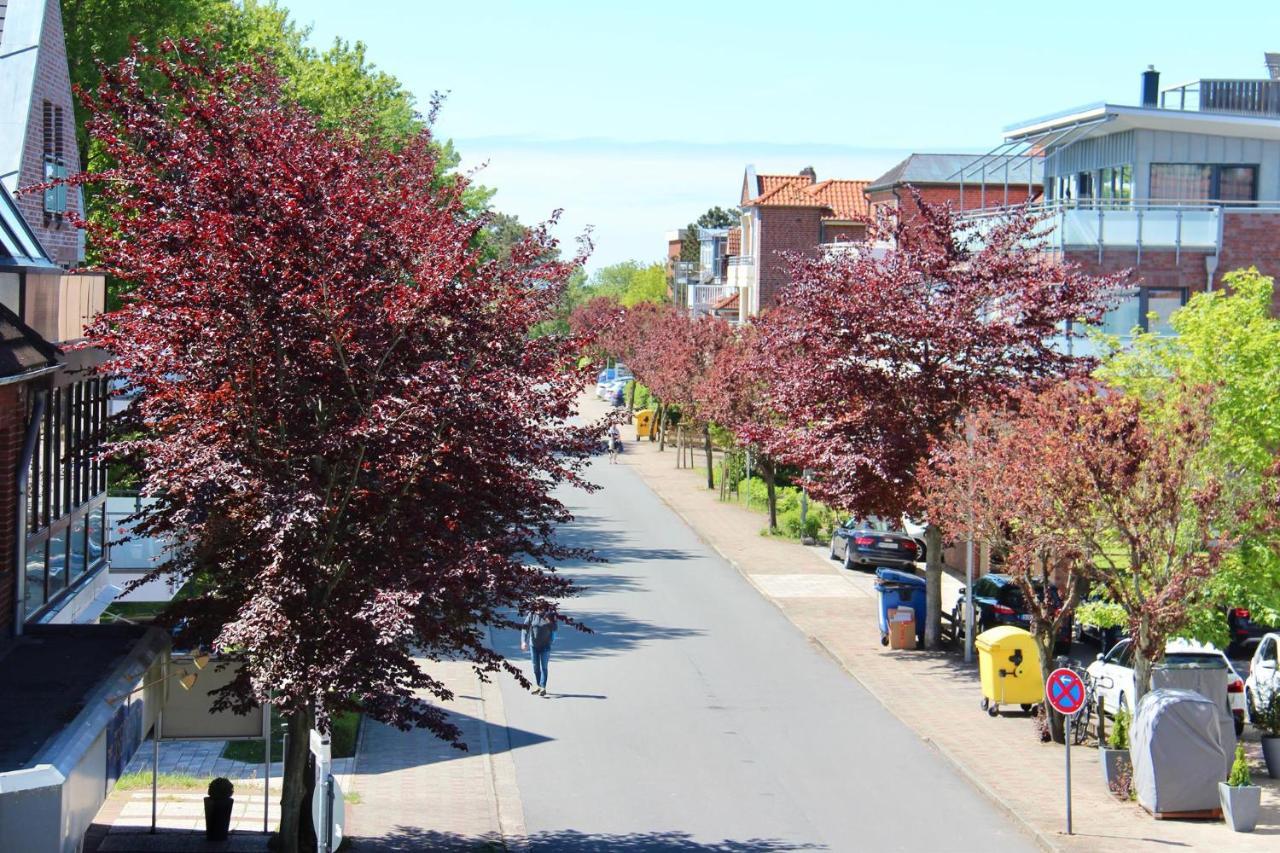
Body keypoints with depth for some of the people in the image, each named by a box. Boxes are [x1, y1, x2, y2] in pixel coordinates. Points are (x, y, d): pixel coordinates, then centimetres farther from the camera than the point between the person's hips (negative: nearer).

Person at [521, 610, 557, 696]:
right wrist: (524, 641, -20)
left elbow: (554, 629, 1)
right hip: (533, 646, 2)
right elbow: (525, 629, -8)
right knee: (536, 667, 10)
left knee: (543, 667, -3)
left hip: (545, 646, -2)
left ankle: (543, 688, -4)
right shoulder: (531, 616, -5)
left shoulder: (549, 616, -6)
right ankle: (538, 686, 21)